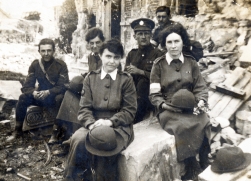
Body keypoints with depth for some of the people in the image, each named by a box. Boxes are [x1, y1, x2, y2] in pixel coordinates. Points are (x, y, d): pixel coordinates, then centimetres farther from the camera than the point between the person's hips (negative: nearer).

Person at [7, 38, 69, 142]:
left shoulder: (61, 65, -12)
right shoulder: (35, 65, -2)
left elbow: (63, 86, -18)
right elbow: (26, 86, -5)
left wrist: (48, 92, -36)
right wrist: (34, 92, -29)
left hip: (55, 96, -3)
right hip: (41, 96, 4)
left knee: (60, 98, -37)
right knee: (23, 98, -22)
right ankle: (17, 131, -10)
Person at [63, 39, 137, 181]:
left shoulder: (126, 79, 4)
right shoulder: (90, 78, 11)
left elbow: (130, 111, 0)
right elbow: (84, 108, 3)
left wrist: (110, 122, -16)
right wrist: (91, 124, -18)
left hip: (119, 126, -1)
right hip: (94, 124, 2)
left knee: (106, 146, -32)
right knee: (78, 140, -30)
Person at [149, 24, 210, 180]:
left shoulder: (191, 63, 12)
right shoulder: (159, 64, 3)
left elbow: (201, 87, 7)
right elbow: (154, 94, 0)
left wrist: (201, 101, -12)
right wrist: (164, 104, -17)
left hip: (191, 107, 3)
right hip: (168, 110, -2)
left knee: (204, 123, -28)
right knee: (183, 126, -33)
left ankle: (204, 165, -8)